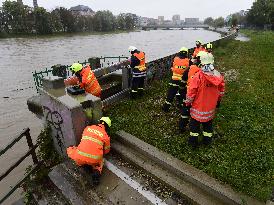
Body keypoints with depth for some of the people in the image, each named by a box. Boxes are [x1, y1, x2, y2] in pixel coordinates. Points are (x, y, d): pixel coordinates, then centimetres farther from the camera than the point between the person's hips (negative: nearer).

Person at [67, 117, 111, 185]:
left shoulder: (88, 128, 12)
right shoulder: (106, 136, 5)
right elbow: (106, 151, 19)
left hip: (80, 157, 1)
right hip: (94, 160, 0)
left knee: (70, 149, 29)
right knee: (100, 161, 35)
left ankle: (83, 164, 13)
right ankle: (96, 171, 4)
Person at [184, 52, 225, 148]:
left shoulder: (198, 76, -24)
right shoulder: (218, 76, -7)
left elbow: (191, 92, -18)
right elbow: (221, 91, 6)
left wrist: (188, 102, -3)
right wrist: (218, 101, 22)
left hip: (198, 106, -4)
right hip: (211, 107, 5)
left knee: (195, 123, 13)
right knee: (208, 123, 22)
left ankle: (193, 141, 25)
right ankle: (207, 140, 37)